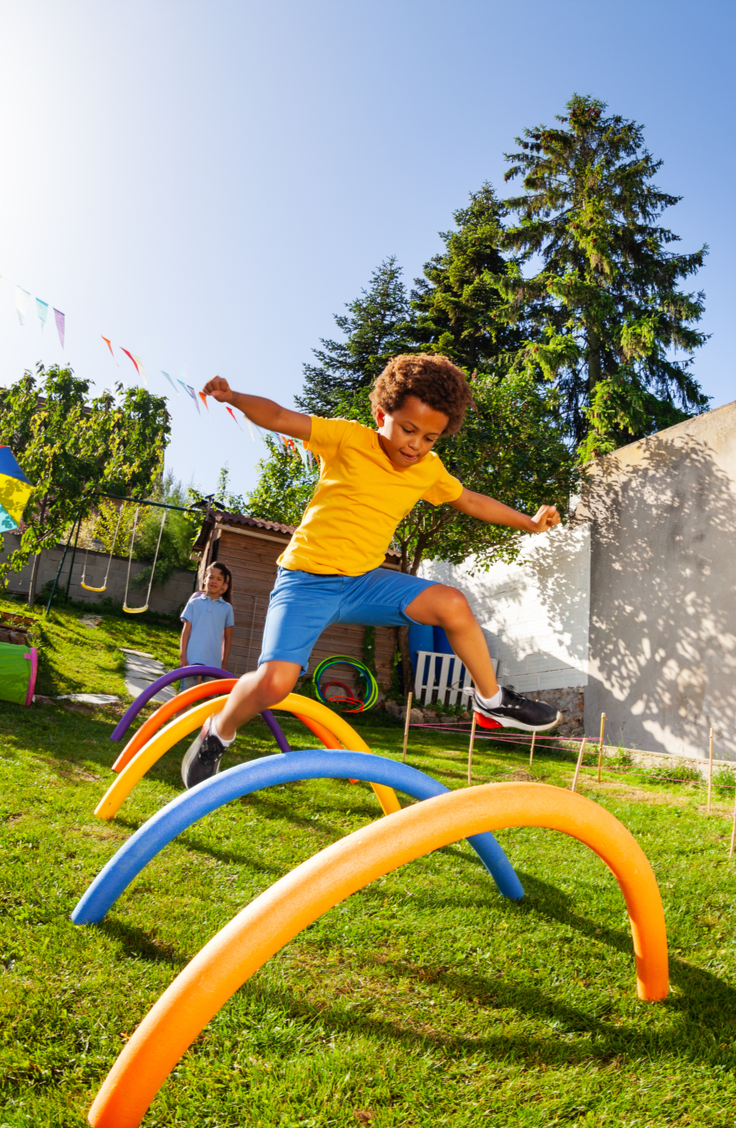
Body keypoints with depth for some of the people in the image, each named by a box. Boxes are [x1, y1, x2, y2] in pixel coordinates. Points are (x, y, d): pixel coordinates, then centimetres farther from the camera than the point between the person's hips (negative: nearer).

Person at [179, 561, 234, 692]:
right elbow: (186, 630, 3)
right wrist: (182, 656, -2)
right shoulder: (195, 603, 4)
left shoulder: (227, 608, 5)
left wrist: (224, 663, 8)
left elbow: (228, 637, 8)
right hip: (192, 660, -1)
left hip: (213, 662, 1)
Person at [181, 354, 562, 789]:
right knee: (274, 682, -23)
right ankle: (218, 733, 10)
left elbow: (472, 501, 21)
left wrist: (529, 522, 23)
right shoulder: (349, 438, -10)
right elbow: (279, 417, -16)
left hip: (364, 581, 5)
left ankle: (493, 701, 8)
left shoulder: (429, 469, 6)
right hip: (307, 580, -4)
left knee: (452, 603, -14)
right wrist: (232, 397, -33)